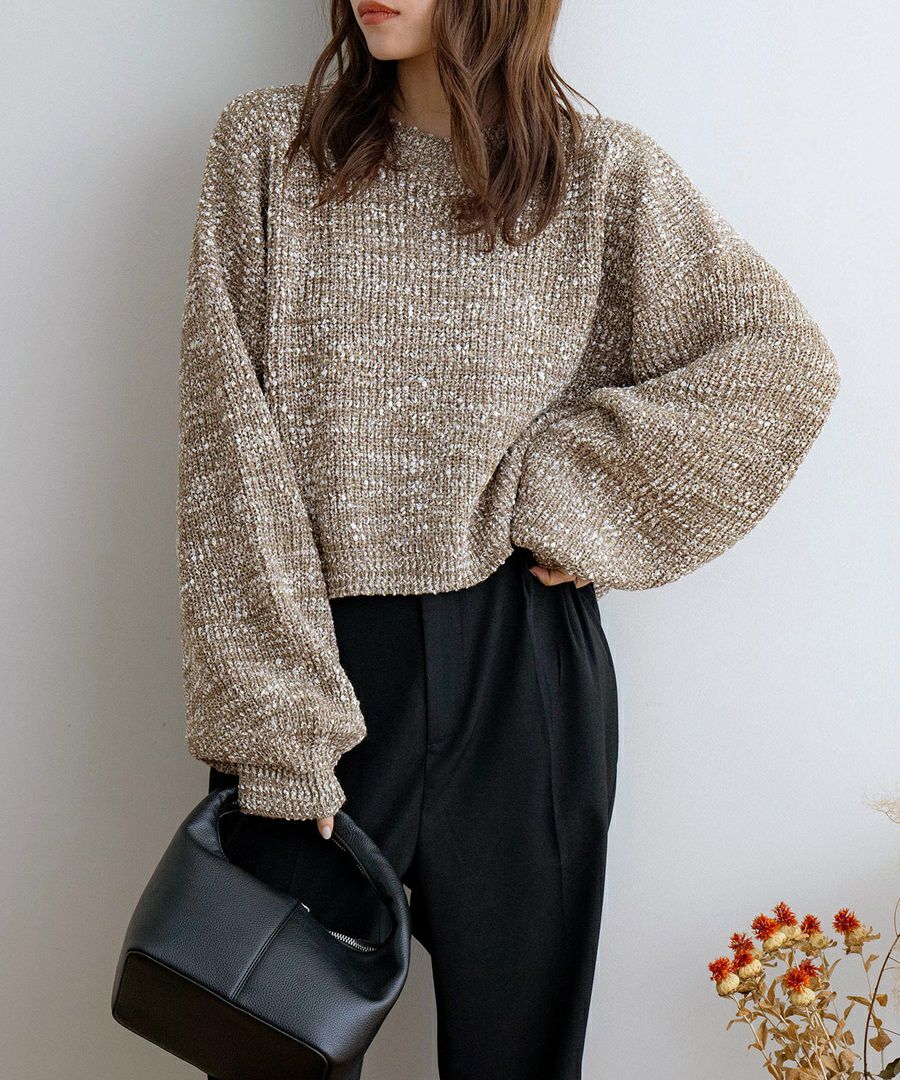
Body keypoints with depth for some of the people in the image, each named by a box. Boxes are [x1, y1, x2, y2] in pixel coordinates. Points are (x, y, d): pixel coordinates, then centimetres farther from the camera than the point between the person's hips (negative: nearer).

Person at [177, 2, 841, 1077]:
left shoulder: (605, 174, 0)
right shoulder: (266, 145, 0)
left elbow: (785, 365, 2)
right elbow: (230, 443, -6)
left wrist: (572, 495, -7)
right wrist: (273, 720, -12)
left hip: (520, 674, 0)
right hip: (318, 655, 0)